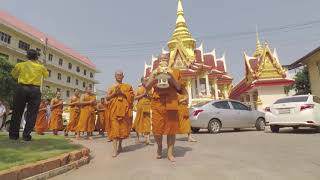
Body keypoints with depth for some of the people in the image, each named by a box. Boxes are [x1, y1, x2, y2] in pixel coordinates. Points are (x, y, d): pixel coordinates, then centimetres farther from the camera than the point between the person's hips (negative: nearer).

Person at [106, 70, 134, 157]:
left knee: (123, 126, 3)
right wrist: (114, 93, -7)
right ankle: (114, 149, -12)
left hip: (124, 109, 1)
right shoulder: (111, 87, 14)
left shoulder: (127, 86, 13)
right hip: (114, 109, -1)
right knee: (114, 127, -10)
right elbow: (107, 98, 8)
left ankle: (120, 144, 23)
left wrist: (123, 93, -10)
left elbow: (132, 96, 2)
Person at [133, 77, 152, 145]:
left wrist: (148, 94, -8)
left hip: (148, 107, 1)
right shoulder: (139, 88, 5)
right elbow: (135, 97, -3)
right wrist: (143, 95, -11)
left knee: (147, 122, -5)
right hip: (140, 106, -1)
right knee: (139, 122, 7)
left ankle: (147, 139, -6)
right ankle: (138, 138, 23)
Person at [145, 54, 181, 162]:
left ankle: (170, 152, 12)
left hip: (171, 103, 0)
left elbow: (179, 88, 5)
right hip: (157, 103, 0)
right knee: (157, 128, -2)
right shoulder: (155, 72, 12)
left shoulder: (175, 72, 11)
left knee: (172, 127, 0)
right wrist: (155, 76, -10)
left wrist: (172, 77, -8)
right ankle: (159, 147, 26)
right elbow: (147, 88, 3)